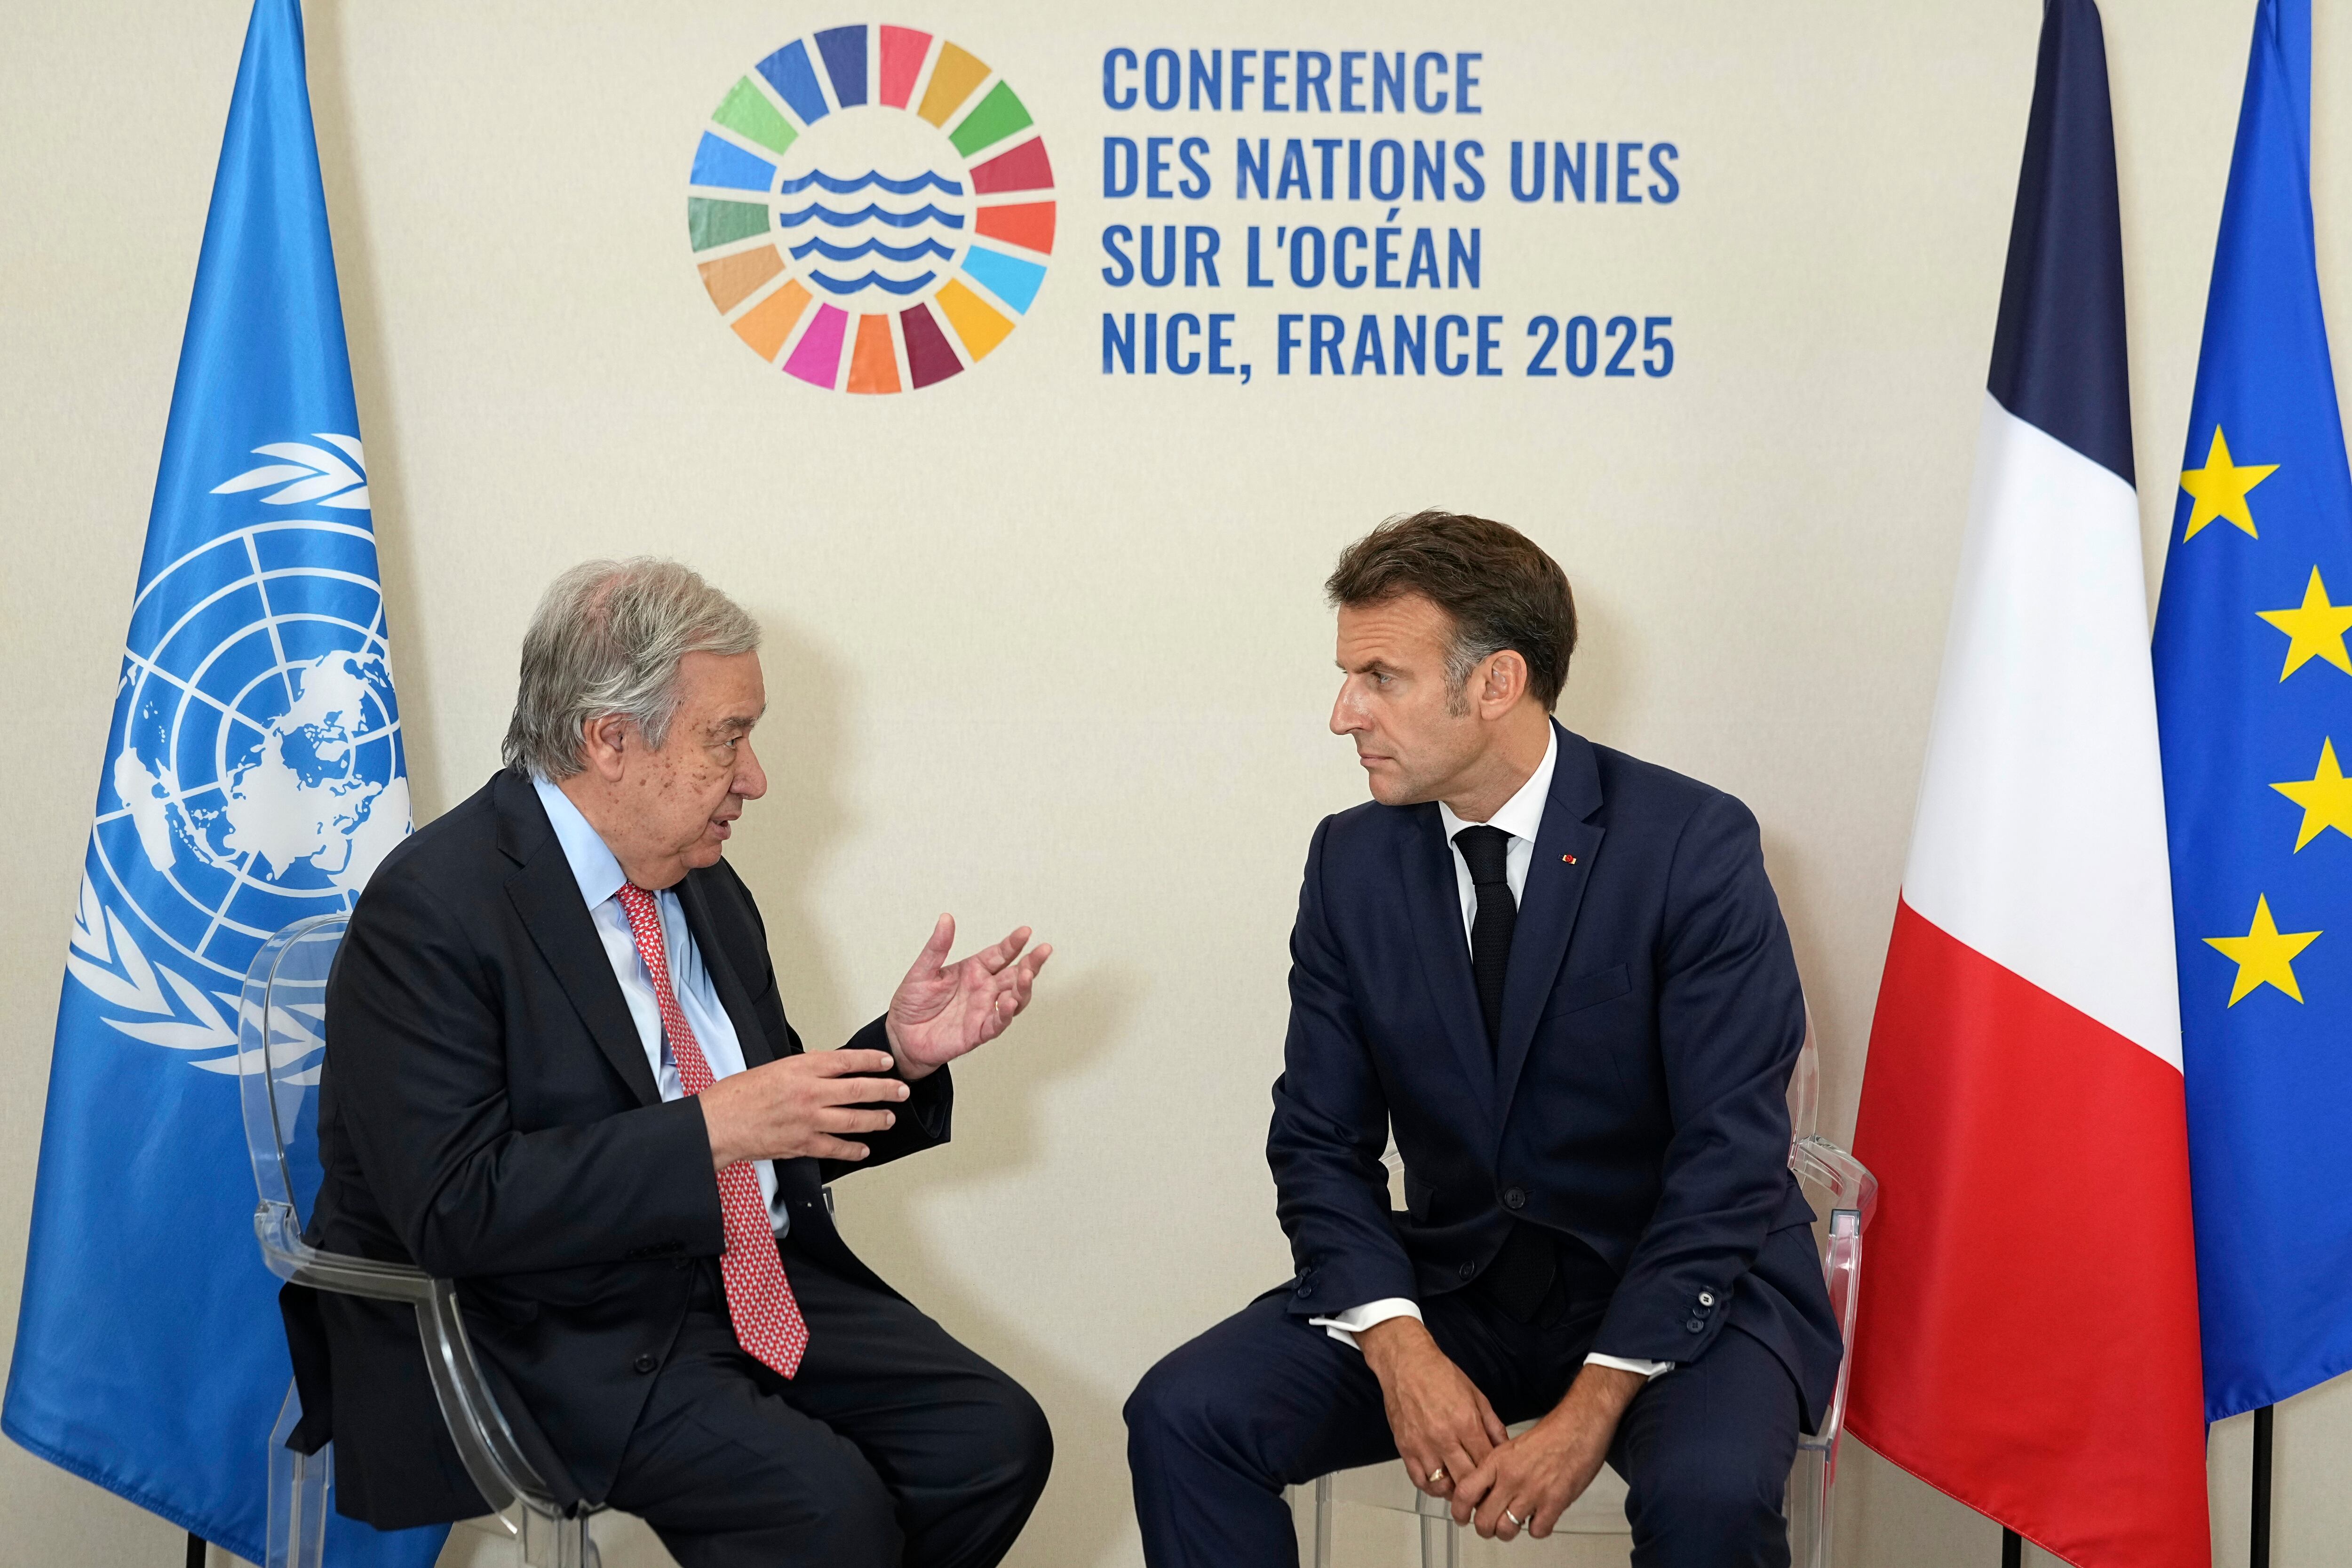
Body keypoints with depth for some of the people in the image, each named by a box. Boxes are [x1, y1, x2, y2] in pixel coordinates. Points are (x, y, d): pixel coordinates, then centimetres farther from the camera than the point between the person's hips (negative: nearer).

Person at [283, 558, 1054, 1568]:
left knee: (997, 1438, -10)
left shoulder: (704, 888, 10)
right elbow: (455, 1208, -23)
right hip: (554, 1329, -7)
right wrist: (712, 1129, -26)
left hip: (752, 1284, 8)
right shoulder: (433, 909, -14)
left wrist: (899, 1052, 0)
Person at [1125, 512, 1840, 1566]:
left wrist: (1592, 1407, -23)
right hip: (1454, 1283, 4)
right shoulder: (1352, 860, 1)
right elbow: (1319, 1139, 3)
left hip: (1678, 1285, -4)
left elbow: (1728, 1160, -16)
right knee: (1180, 1418, -15)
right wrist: (1400, 1347, -15)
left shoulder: (1694, 847, -13)